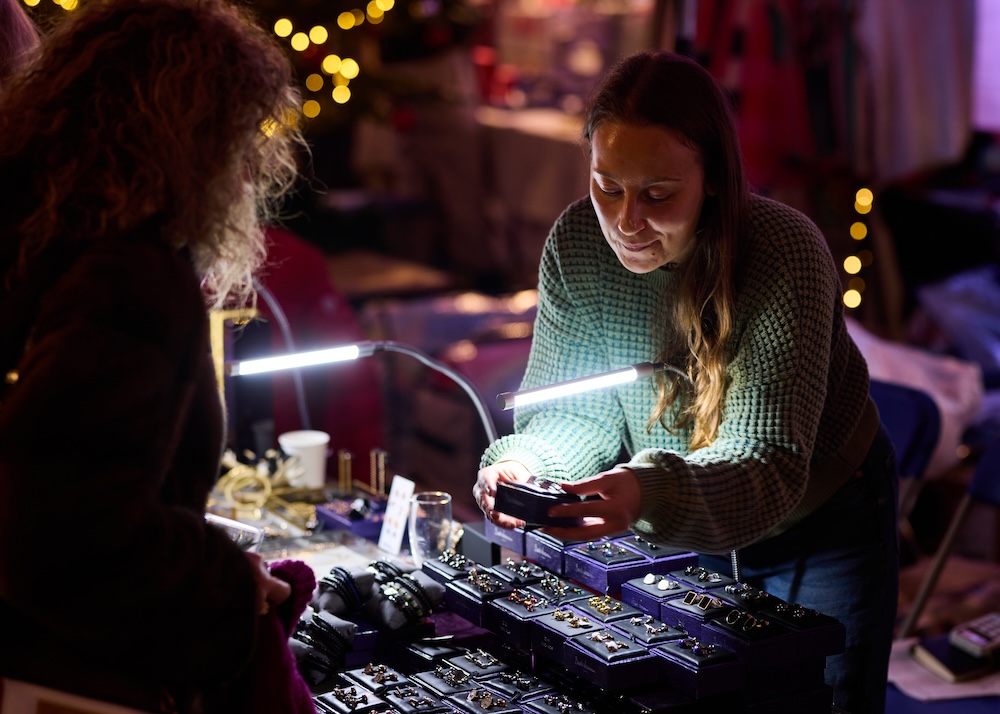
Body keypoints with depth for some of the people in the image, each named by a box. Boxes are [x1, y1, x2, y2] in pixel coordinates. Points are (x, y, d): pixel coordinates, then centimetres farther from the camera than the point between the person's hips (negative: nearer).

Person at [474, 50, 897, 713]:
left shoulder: (786, 254, -33)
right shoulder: (576, 242, -19)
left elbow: (770, 467, -36)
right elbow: (573, 410, -11)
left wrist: (651, 495, -55)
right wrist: (523, 462, -35)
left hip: (819, 524, -3)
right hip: (682, 536, 3)